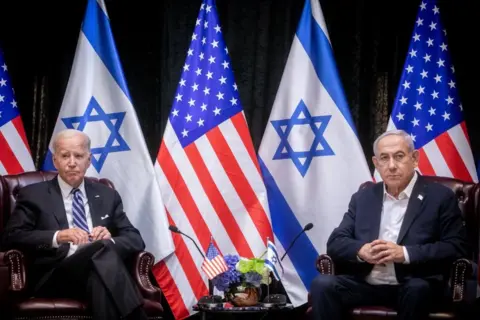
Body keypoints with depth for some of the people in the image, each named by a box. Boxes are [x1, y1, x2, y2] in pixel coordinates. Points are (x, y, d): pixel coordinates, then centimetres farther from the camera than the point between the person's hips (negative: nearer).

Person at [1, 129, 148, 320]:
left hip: (100, 272, 2)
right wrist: (57, 237, -16)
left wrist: (110, 240, -8)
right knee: (103, 249, -34)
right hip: (55, 277, -2)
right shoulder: (34, 195, 13)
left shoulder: (107, 196, 23)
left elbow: (136, 240, 17)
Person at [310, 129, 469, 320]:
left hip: (411, 286, -3)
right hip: (365, 284, 3)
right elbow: (335, 243, 10)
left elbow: (457, 248, -6)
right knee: (322, 284, -23)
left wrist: (405, 253, -18)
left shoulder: (440, 197, 3)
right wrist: (361, 250, -13)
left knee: (418, 289, -36)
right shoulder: (363, 197, 15)